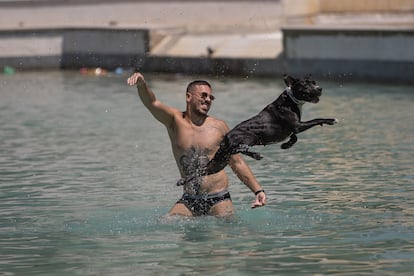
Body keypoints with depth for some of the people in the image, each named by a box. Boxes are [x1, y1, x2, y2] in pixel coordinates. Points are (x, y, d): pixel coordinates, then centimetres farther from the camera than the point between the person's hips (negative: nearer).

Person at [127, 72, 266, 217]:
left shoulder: (218, 127, 4)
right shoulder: (175, 120, 2)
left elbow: (238, 164, 12)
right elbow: (152, 103, -17)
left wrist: (258, 190, 6)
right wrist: (141, 84, -39)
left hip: (219, 200, -1)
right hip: (189, 200, 1)